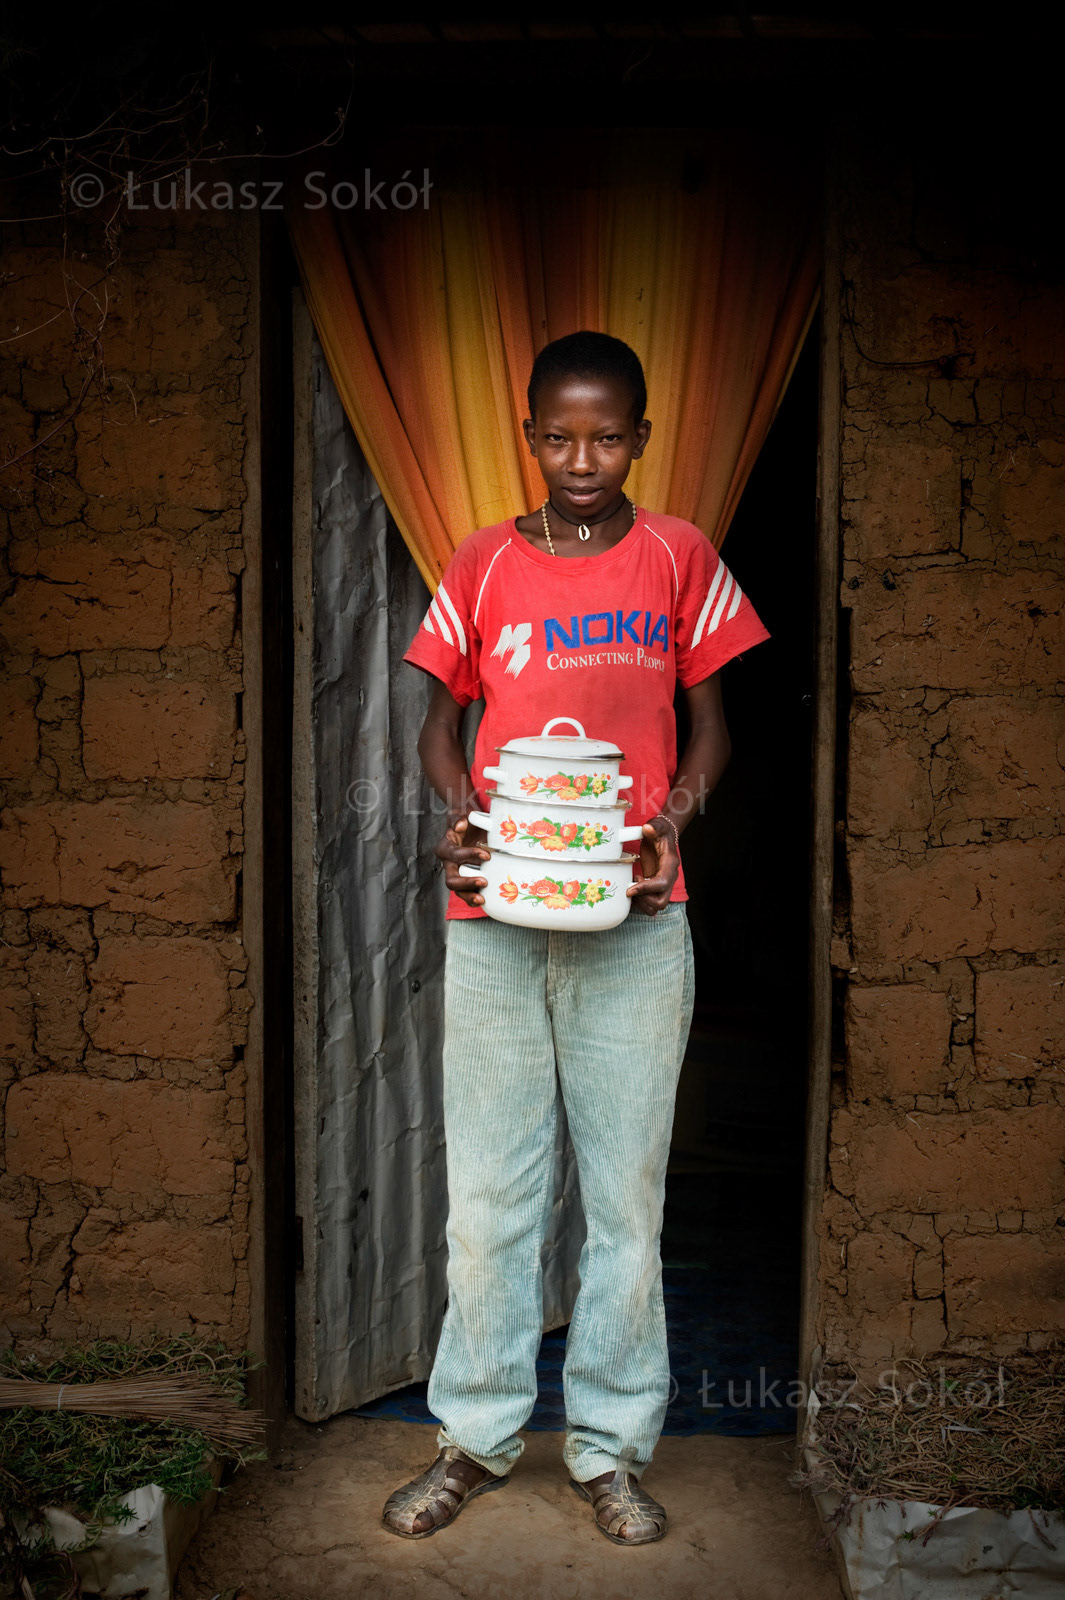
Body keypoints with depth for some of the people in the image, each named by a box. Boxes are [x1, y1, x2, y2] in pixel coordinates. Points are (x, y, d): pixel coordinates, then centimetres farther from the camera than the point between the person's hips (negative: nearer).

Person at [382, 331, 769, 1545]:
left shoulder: (680, 557, 5)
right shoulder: (483, 564, 7)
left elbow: (709, 722, 8)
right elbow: (441, 721, 11)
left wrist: (673, 819, -11)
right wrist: (460, 811, -10)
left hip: (634, 914, 0)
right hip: (494, 911, 1)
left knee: (627, 1184, 6)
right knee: (488, 1183, 7)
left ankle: (612, 1446, 22)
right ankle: (477, 1433, 25)